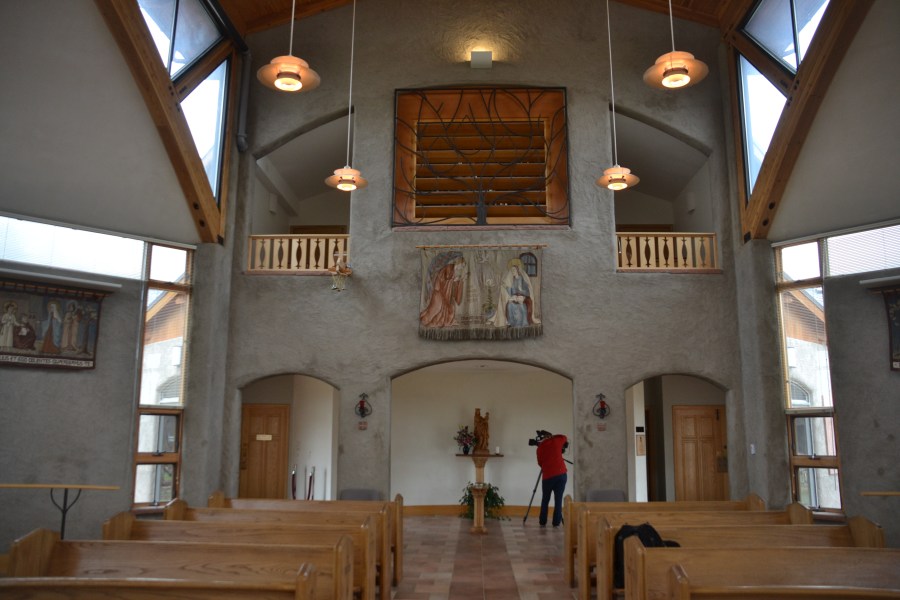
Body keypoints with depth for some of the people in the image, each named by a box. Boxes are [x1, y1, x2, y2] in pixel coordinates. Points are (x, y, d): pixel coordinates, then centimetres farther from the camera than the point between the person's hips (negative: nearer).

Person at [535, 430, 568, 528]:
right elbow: (565, 438, 29)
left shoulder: (540, 447, 8)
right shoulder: (557, 440, 8)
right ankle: (556, 522, 3)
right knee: (558, 500, 4)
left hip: (547, 476, 0)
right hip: (561, 474, 0)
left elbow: (540, 463, 15)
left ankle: (543, 522, 16)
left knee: (545, 500, 13)